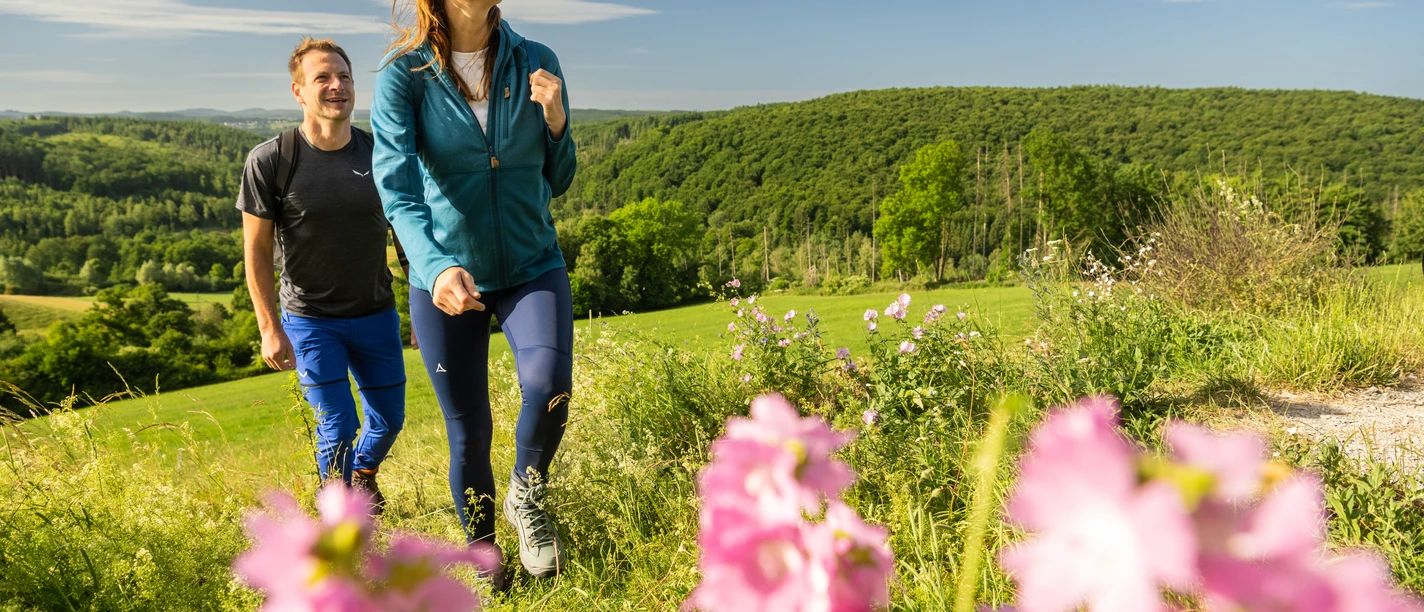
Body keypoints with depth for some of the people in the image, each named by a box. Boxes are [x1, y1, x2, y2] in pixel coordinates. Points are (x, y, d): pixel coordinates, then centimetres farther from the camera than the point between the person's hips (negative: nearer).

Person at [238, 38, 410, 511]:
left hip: (376, 314, 3)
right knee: (337, 428, -5)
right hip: (309, 319, -3)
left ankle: (365, 476, 48)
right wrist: (269, 329, -11)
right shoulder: (269, 161, -12)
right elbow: (256, 250, -7)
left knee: (389, 420, 15)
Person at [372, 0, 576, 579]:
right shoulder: (403, 72, -9)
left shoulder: (535, 63, -3)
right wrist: (435, 266, -39)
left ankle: (526, 496, 5)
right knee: (468, 432, 8)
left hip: (531, 265, 1)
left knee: (548, 384, -27)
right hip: (445, 275, 0)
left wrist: (555, 119, -14)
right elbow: (397, 188, -21)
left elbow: (556, 182, 5)